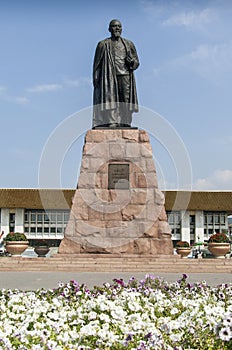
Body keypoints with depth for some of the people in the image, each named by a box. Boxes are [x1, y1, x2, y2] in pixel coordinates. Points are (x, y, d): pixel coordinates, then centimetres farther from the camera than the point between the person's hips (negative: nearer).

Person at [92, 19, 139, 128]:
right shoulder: (103, 44, 13)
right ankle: (111, 122, -24)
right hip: (109, 76, -2)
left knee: (126, 100, -8)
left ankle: (125, 124, -10)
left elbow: (136, 62, 20)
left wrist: (131, 62, -4)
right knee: (110, 98, -16)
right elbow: (97, 64, 10)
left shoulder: (129, 44, 20)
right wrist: (96, 79, -2)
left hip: (125, 75, 2)